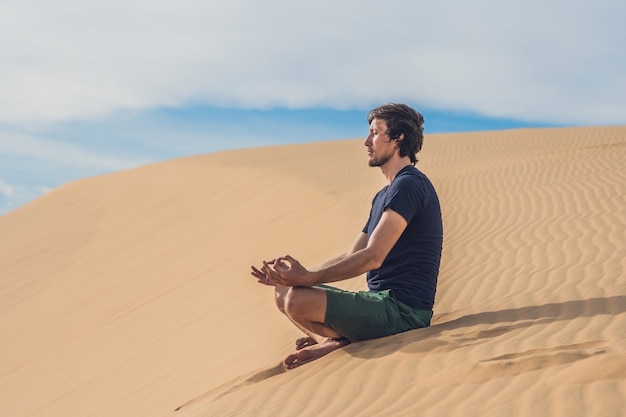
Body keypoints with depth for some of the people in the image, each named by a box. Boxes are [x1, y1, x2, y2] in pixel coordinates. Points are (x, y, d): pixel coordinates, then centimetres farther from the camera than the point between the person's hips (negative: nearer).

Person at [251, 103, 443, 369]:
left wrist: (308, 278, -22)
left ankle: (338, 341, -2)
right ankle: (333, 341, -8)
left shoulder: (409, 185, -12)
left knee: (298, 300, -27)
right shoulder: (384, 196, 21)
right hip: (382, 302, 11)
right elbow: (351, 257, 18)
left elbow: (372, 257, -21)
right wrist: (298, 275, 7)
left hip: (403, 310, -11)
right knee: (283, 292, 12)